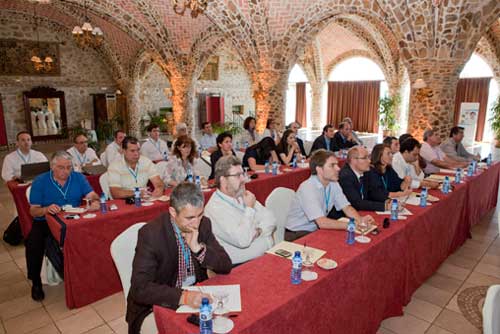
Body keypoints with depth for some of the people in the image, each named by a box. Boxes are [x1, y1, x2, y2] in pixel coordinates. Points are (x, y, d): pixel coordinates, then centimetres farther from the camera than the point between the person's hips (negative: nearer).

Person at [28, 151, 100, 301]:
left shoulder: (78, 178, 3)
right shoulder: (40, 182, -2)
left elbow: (92, 195, -5)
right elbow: (33, 211, -4)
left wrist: (95, 201, -30)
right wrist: (46, 209, -27)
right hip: (45, 222, -1)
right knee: (33, 243, -27)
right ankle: (36, 282, 0)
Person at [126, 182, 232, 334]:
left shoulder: (204, 224, -7)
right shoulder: (150, 234, -21)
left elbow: (226, 266, -6)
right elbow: (140, 288, -26)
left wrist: (198, 248, -23)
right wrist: (182, 297, -39)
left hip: (195, 295, 4)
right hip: (159, 303, -3)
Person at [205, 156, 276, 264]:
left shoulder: (243, 196, 8)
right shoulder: (215, 208, -17)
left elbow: (271, 220, 7)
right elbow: (243, 240, -26)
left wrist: (259, 231, -13)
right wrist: (250, 208, -16)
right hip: (242, 266, -7)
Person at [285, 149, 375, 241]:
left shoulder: (333, 184, -1)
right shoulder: (307, 188, -26)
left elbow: (346, 207, 2)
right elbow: (322, 223, -31)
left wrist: (360, 219, -18)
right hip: (297, 235, -7)